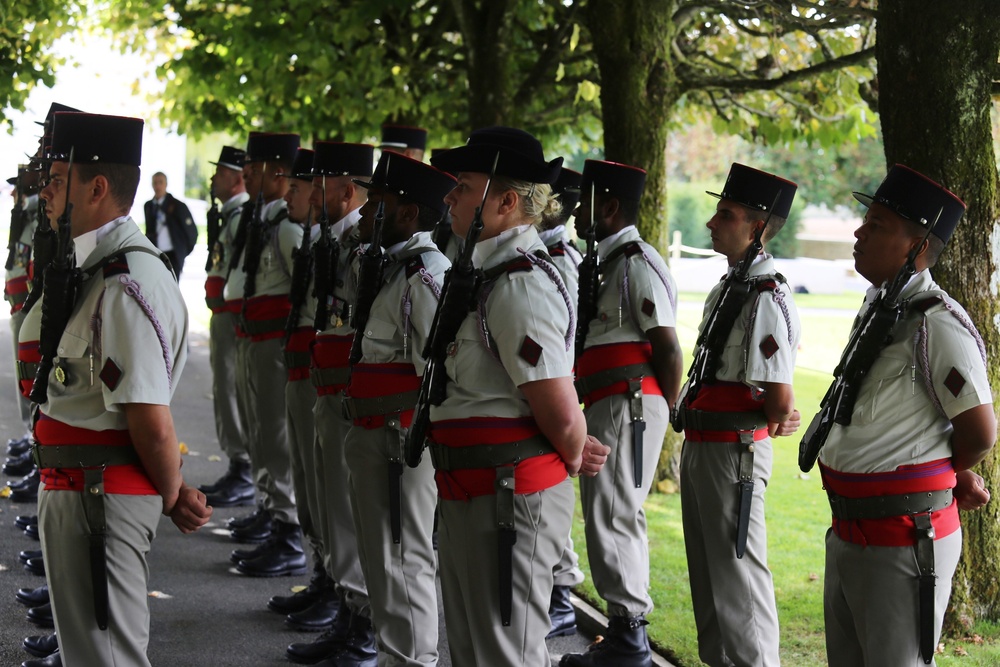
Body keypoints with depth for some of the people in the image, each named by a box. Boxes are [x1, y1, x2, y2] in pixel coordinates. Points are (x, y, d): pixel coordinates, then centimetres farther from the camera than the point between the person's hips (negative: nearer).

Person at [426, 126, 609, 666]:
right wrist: (574, 453, 8)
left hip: (509, 498, -11)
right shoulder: (489, 271, 12)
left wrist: (571, 460, -4)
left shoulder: (521, 284, -21)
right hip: (470, 495, 11)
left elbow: (563, 417, -22)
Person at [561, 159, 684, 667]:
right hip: (607, 406, 10)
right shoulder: (608, 261, 18)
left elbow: (668, 348, -16)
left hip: (629, 403, -10)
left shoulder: (638, 262, -12)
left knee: (610, 515, -9)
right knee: (619, 515, 14)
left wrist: (663, 410, -6)